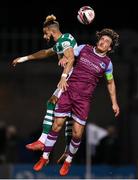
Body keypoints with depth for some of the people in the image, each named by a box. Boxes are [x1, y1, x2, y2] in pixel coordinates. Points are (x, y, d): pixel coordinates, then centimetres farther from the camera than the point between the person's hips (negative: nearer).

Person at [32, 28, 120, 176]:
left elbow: (110, 83, 17)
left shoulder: (107, 63, 4)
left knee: (77, 134, -3)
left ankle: (68, 161, 21)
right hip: (68, 92, 0)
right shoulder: (84, 49, 2)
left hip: (83, 100, 0)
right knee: (56, 126, -3)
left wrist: (114, 103, 14)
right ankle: (44, 158, 13)